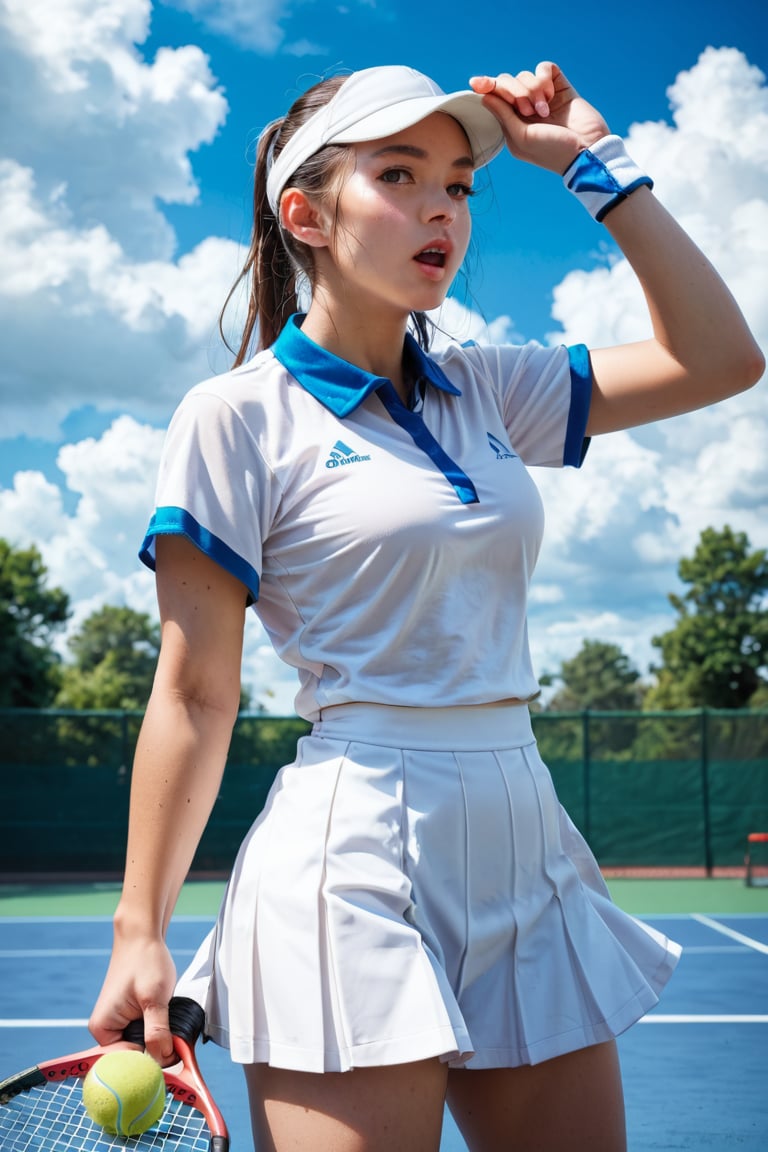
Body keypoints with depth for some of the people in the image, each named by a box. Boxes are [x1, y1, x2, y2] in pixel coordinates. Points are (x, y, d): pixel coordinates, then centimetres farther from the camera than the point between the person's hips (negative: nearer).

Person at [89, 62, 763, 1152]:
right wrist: (139, 934, -7)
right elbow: (195, 697, -5)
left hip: (530, 844, 6)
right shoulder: (236, 417, -5)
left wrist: (598, 162, 8)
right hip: (357, 853, -6)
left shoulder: (485, 390, 11)